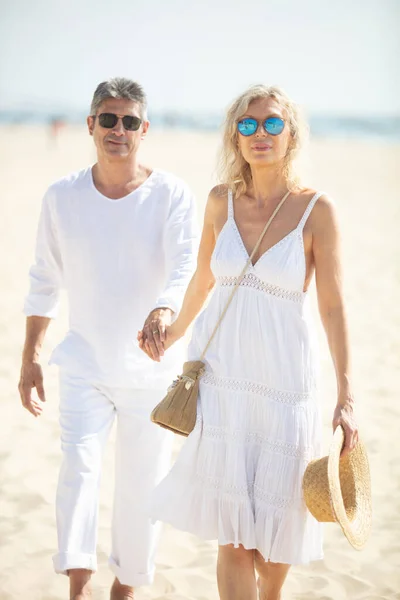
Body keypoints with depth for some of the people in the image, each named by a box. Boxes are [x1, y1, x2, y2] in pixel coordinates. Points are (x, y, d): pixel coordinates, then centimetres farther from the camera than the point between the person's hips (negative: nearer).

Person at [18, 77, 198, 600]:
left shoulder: (173, 195, -7)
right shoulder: (63, 197, 0)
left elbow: (185, 266, -22)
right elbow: (45, 283, 8)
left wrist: (164, 310, -43)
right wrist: (30, 358, 6)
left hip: (151, 369, -1)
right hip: (84, 365, 1)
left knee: (141, 483, 7)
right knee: (79, 465, -17)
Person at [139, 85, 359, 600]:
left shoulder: (315, 209, -8)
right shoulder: (221, 200, 1)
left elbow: (332, 306, -7)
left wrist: (346, 397, -10)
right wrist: (174, 333, 31)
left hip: (282, 379, -1)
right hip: (221, 372, 2)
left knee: (274, 525, 9)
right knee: (233, 531, -3)